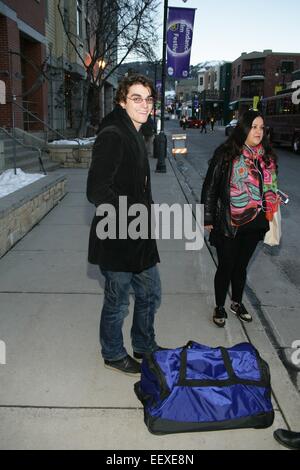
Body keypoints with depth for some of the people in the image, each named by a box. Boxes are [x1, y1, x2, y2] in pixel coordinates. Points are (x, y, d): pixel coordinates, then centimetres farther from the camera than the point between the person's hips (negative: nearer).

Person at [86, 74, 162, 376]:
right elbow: (97, 192, -25)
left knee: (150, 295, 21)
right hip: (117, 240, -9)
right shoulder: (112, 136, -19)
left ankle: (145, 346, 43)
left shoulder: (134, 135, 13)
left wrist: (148, 210, 11)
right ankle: (113, 354, 35)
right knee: (117, 303, 10)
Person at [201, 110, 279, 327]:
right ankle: (220, 307, 28)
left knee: (241, 266, 19)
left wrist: (270, 218, 12)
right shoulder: (226, 154, -10)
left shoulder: (267, 157, 4)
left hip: (253, 224, 4)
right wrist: (208, 219, -8)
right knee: (226, 266, 8)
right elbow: (210, 187, -8)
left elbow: (270, 188, 13)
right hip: (228, 223, -4)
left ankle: (237, 303, 39)